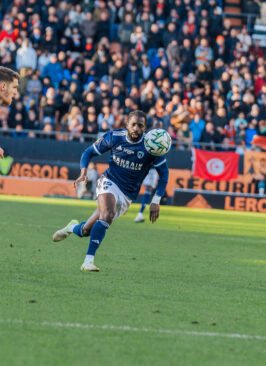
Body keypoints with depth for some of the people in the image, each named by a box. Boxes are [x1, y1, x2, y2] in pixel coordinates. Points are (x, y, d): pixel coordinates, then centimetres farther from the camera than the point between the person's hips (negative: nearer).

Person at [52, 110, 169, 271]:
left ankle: (73, 228, 34)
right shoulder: (114, 137, -8)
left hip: (127, 195, 1)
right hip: (110, 182, -1)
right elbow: (89, 152, 5)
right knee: (108, 214, -32)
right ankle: (89, 260, -29)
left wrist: (156, 201, -11)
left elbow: (164, 172, -3)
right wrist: (83, 172, -14)